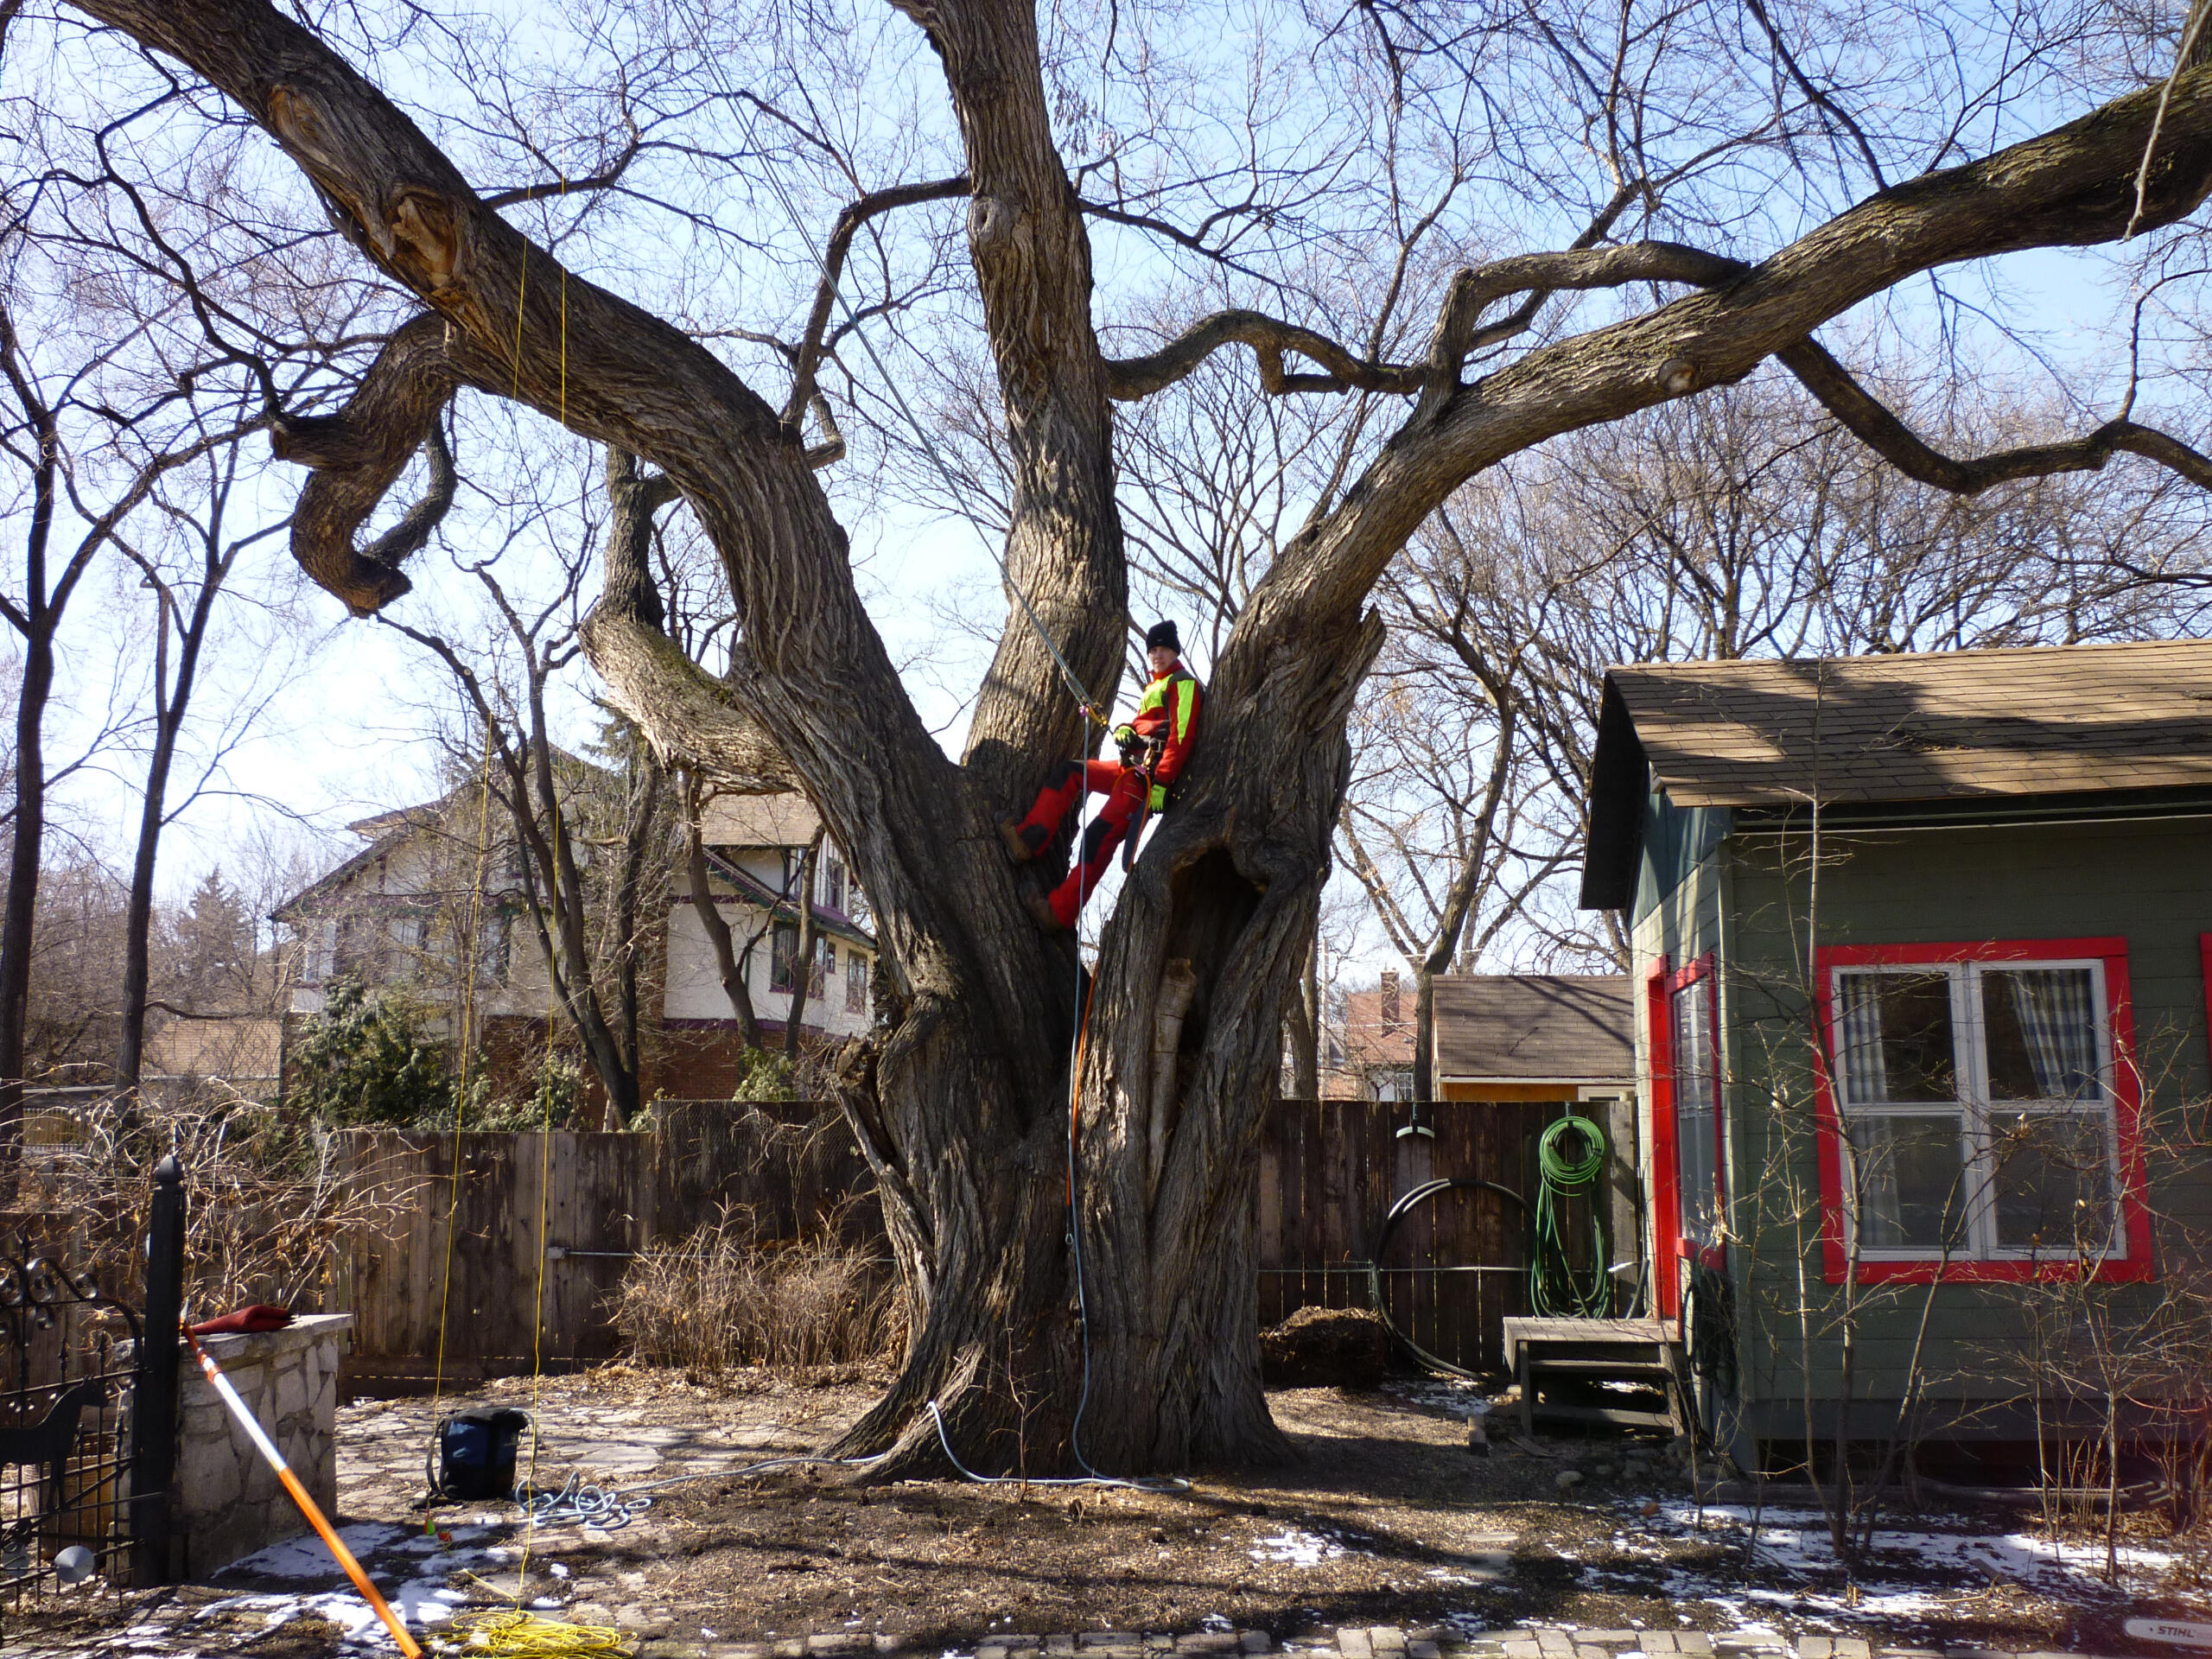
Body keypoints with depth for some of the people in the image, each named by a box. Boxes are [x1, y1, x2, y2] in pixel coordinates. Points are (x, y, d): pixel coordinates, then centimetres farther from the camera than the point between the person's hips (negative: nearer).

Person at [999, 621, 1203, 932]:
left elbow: (1181, 738, -16)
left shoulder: (1183, 684, -5)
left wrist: (1161, 784, -23)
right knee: (1069, 773, 4)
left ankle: (1060, 913, -19)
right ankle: (1028, 840, -10)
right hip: (1131, 768, 10)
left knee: (1101, 836, -17)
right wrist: (1124, 729, 0)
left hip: (1149, 776, -10)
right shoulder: (1155, 687, 26)